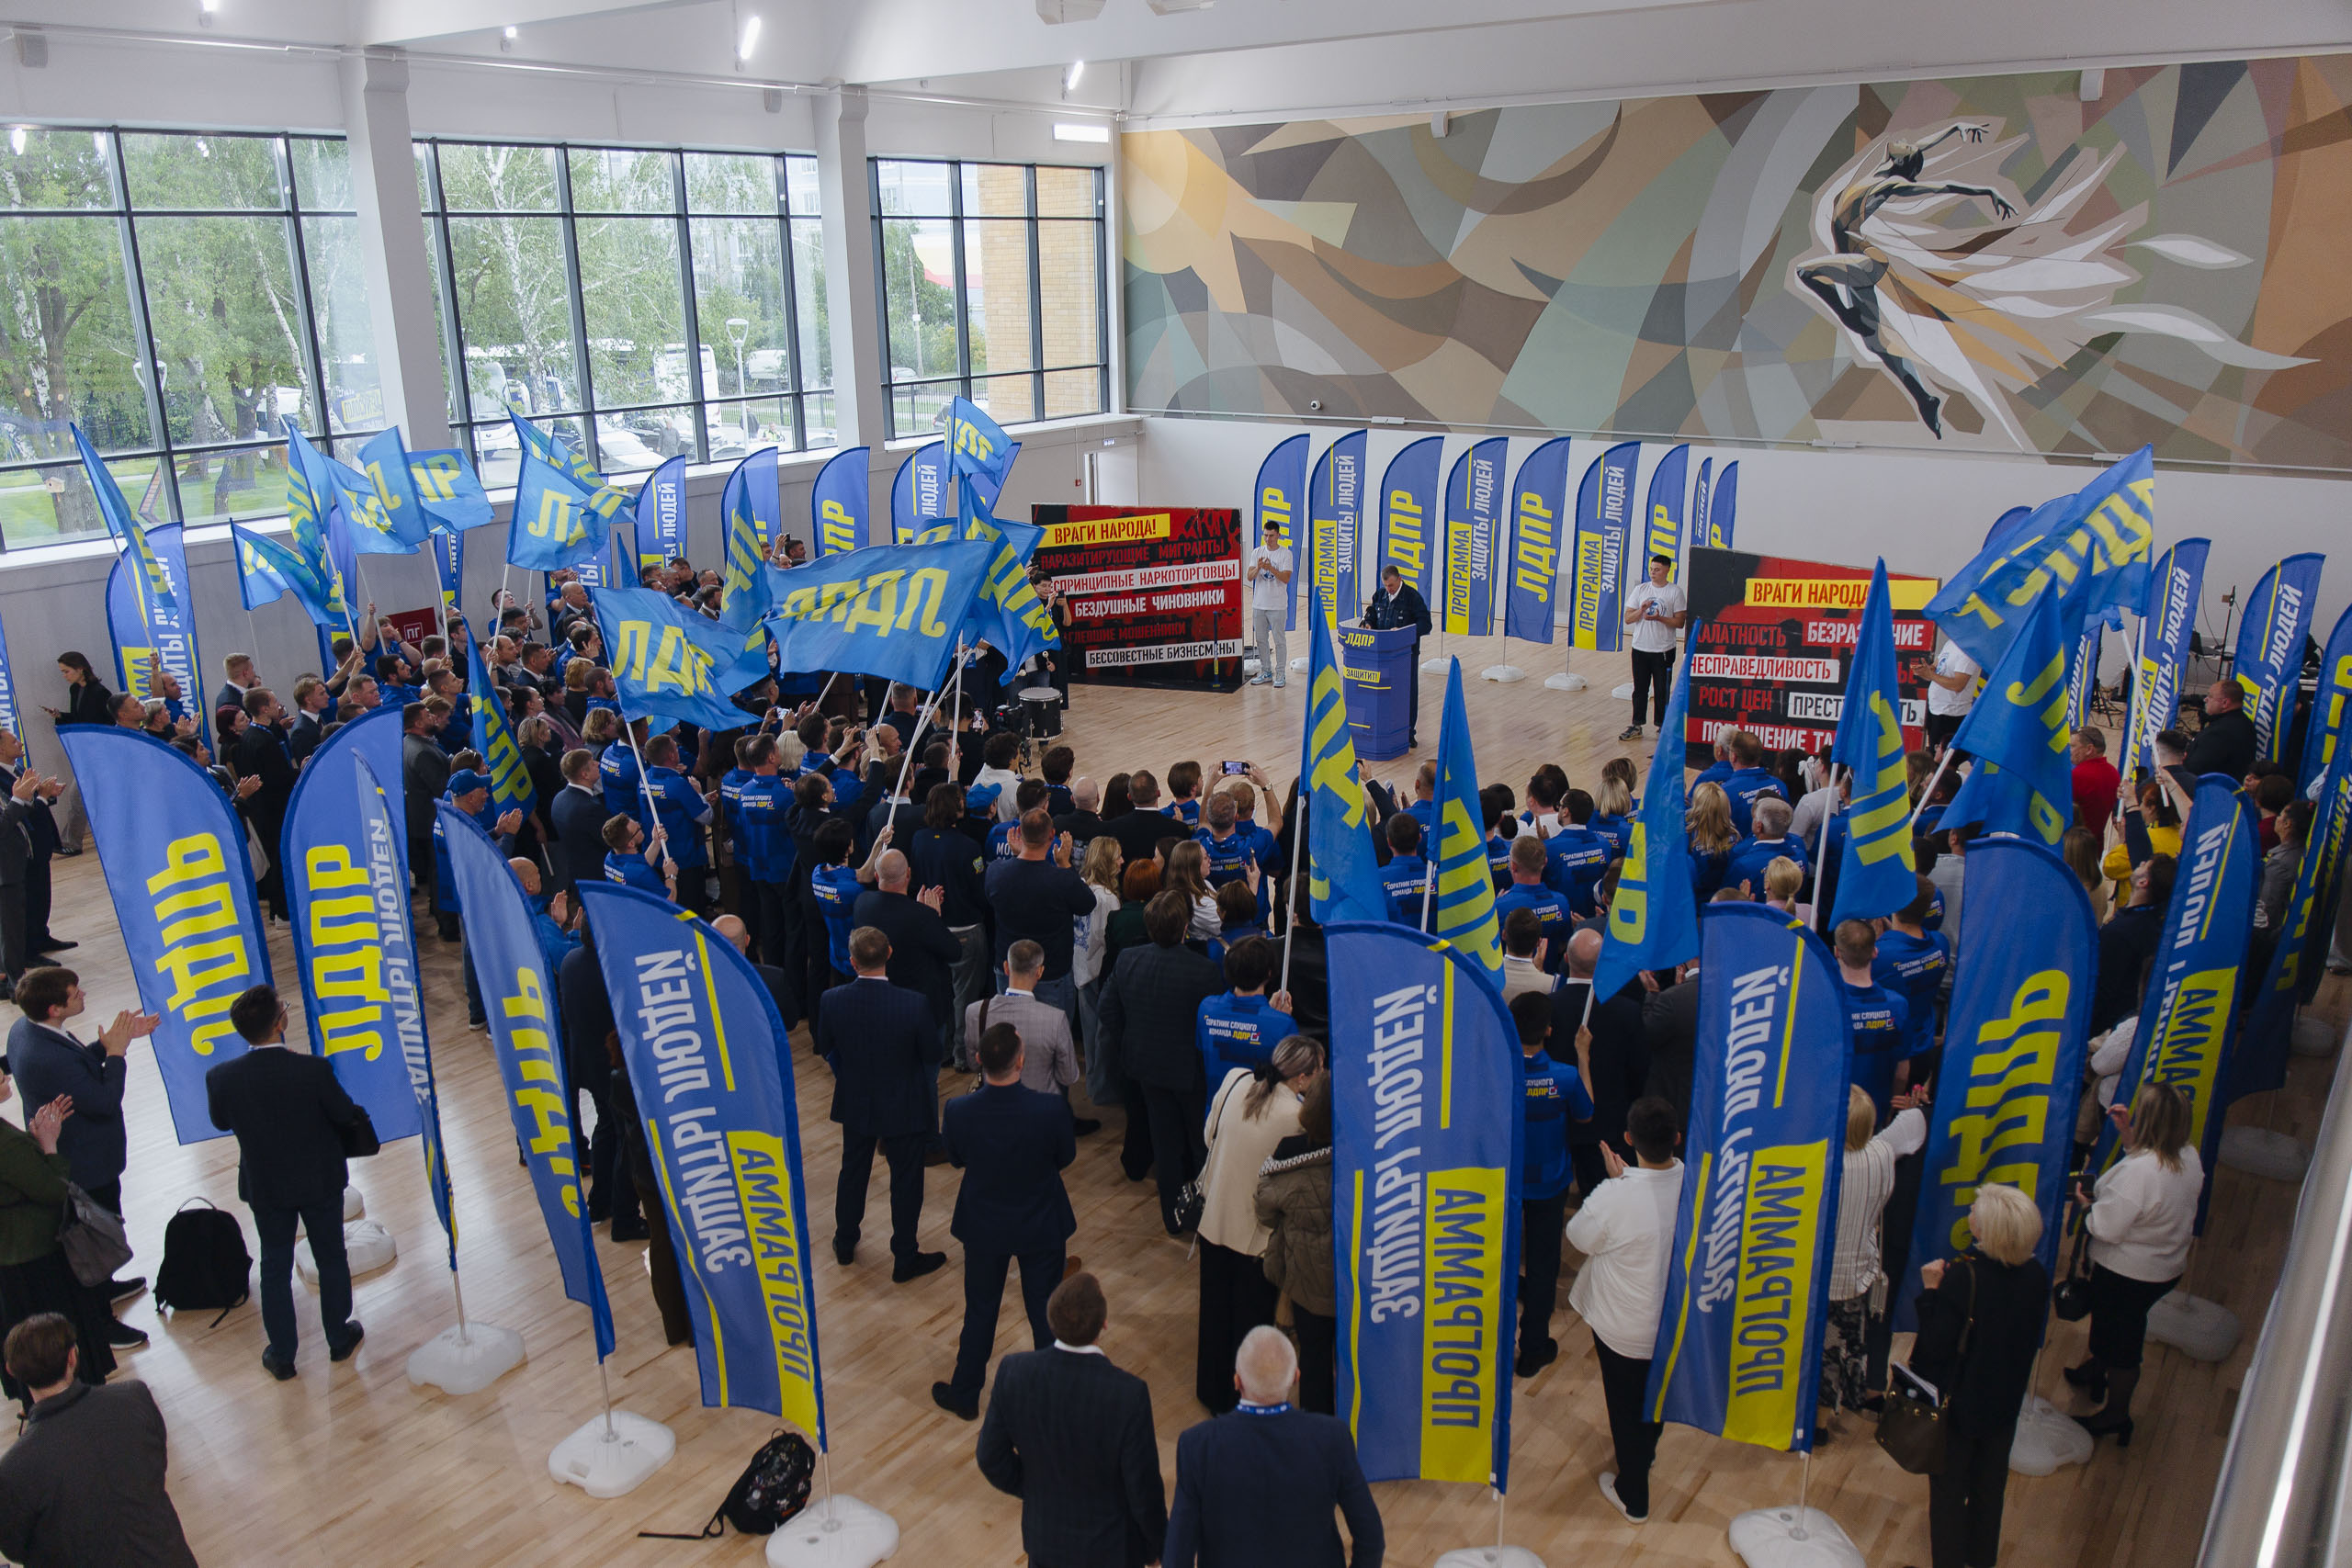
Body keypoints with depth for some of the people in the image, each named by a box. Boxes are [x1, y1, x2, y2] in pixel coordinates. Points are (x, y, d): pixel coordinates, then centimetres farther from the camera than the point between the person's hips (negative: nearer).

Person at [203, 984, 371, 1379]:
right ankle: (340, 1339, 35)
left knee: (275, 1268, 18)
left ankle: (282, 1355, 30)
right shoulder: (313, 1069, -28)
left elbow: (219, 1120, 0)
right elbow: (344, 1114, -13)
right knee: (331, 1259, 18)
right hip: (320, 1182, -2)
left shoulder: (222, 1077, -20)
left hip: (265, 1187, 2)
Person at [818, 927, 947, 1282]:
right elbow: (932, 1053, -14)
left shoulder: (831, 1001, -20)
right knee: (906, 1180, 14)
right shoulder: (913, 1005, -28)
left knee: (853, 1172, 25)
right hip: (904, 1107, -3)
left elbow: (825, 1049, -3)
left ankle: (845, 1244, 43)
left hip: (854, 1104, 3)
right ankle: (905, 1260, 27)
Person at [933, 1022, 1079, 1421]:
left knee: (980, 1313, 22)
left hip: (984, 1227, 1)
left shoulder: (959, 1111, -24)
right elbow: (1066, 1157, -8)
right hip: (1042, 1227, -1)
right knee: (1047, 1314, 17)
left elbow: (956, 1160, -4)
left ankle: (964, 1396, 39)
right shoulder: (1050, 1110, -28)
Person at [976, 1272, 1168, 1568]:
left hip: (1043, 1536, 3)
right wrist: (1157, 1544, -1)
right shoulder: (1129, 1394, -32)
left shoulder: (1014, 1371, -23)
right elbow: (1143, 1488, -20)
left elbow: (992, 1459, -9)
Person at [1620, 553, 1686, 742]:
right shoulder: (1640, 589, 5)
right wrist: (1641, 610, -15)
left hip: (1663, 650, -3)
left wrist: (1659, 618, -19)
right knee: (1640, 689, 9)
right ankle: (1636, 726, 17)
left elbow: (1679, 622, -6)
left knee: (1662, 691, 3)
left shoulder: (1675, 591, -3)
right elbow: (1628, 618, 3)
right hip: (1640, 648, 3)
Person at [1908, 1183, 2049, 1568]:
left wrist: (1931, 1291, -20)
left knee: (1948, 1491, 14)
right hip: (2005, 1402, 5)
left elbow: (1935, 1348, -25)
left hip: (1957, 1403, -5)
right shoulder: (2037, 1275, -13)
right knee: (1990, 1485, 25)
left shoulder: (1963, 1277, -30)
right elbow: (2032, 1338, 2)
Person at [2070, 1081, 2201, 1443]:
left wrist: (2085, 1202, -11)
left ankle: (2116, 1415, 32)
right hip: (2168, 1267, 8)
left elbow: (2107, 1228, -29)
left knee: (2120, 1342, 14)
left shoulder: (2137, 1171, -36)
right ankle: (2094, 1373, 53)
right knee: (2126, 1330, 30)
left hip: (2127, 1273, -8)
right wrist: (2127, 1134, 3)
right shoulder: (2189, 1157, -10)